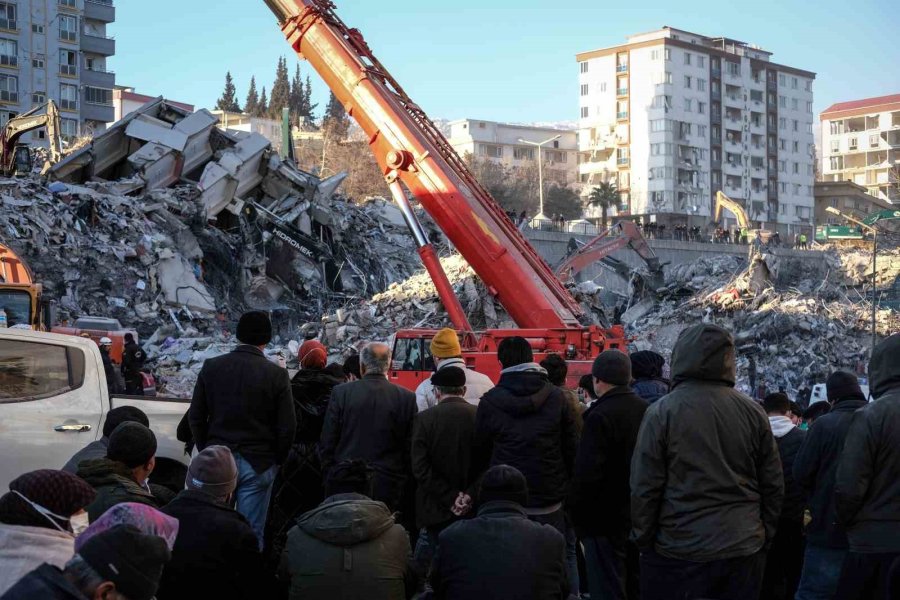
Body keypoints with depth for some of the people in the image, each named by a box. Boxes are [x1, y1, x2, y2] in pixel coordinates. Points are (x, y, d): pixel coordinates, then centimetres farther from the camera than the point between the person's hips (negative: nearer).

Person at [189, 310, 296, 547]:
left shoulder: (211, 367, 0)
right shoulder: (277, 374, -8)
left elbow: (196, 416, 4)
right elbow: (287, 425, -7)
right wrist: (276, 459, 8)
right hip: (258, 464, -2)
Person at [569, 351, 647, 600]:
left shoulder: (600, 416, -19)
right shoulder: (646, 409, 5)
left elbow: (586, 474, -23)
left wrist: (577, 515, -10)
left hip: (607, 520, -8)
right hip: (640, 516, 8)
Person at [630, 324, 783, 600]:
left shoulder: (662, 412, -10)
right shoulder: (752, 411, 0)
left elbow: (644, 488, -9)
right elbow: (773, 486, 4)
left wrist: (643, 540, 3)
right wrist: (764, 536, 16)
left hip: (678, 553, -3)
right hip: (744, 551, 3)